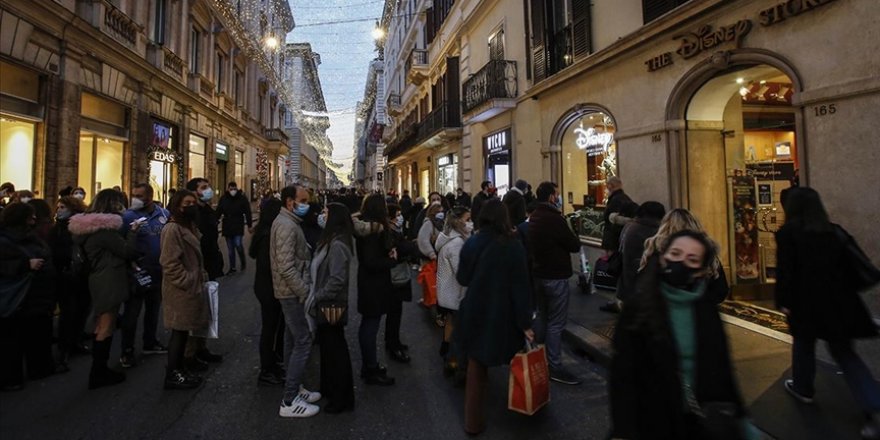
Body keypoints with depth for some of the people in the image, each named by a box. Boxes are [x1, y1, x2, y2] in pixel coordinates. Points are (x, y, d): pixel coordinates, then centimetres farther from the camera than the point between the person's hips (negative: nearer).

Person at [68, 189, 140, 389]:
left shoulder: (91, 224, 11)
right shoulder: (105, 227, -19)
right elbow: (127, 250, -17)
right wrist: (133, 231, -5)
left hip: (99, 280, 10)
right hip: (109, 282, -10)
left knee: (102, 325, 16)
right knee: (106, 327, -2)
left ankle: (99, 369, 25)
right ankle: (99, 373, 6)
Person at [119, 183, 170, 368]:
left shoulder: (163, 213, 0)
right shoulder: (128, 216, -13)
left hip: (158, 272, 5)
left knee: (153, 309, 20)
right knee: (132, 313, 4)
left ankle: (150, 342, 37)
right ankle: (127, 351, 18)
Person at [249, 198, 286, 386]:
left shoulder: (266, 232, 6)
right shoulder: (269, 236, -22)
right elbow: (268, 265, -25)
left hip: (265, 286, 9)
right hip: (269, 288, -9)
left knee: (272, 326, 19)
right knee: (270, 328, 3)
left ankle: (270, 365, 34)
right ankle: (266, 373, 17)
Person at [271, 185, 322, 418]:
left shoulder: (286, 222, 14)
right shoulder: (287, 226, -19)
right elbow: (286, 267, -25)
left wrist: (303, 289, 14)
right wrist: (306, 293, -22)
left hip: (291, 292, 11)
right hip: (293, 293, -11)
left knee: (293, 340, 16)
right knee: (303, 341, -6)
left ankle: (294, 387, 28)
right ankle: (289, 401, 1)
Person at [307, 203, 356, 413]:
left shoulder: (338, 245, -23)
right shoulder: (331, 240, 7)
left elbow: (337, 279, -27)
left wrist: (318, 297, -19)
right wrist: (316, 296, 8)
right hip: (326, 304, 9)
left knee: (335, 350, 4)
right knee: (328, 346, 21)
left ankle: (342, 398, 19)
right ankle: (329, 388, 38)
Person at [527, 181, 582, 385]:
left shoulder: (533, 217, 6)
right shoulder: (554, 219, -21)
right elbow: (575, 245, -15)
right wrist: (572, 239, 5)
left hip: (538, 274, 9)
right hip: (556, 277, -9)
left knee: (541, 317, 20)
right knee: (556, 323, 0)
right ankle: (555, 366, 7)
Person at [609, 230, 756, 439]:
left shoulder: (707, 308, -3)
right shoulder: (638, 307, -15)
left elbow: (722, 369, 4)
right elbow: (623, 375, -16)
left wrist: (738, 418, 8)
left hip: (704, 421, 3)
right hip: (652, 423, -3)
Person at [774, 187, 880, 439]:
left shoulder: (788, 233, -9)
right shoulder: (835, 232, 7)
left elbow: (785, 271, -14)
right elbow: (849, 267, 11)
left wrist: (783, 301, -7)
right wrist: (842, 294, 21)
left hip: (806, 302, -4)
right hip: (837, 301, 4)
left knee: (803, 344, 18)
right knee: (843, 352, 12)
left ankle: (803, 388, 33)